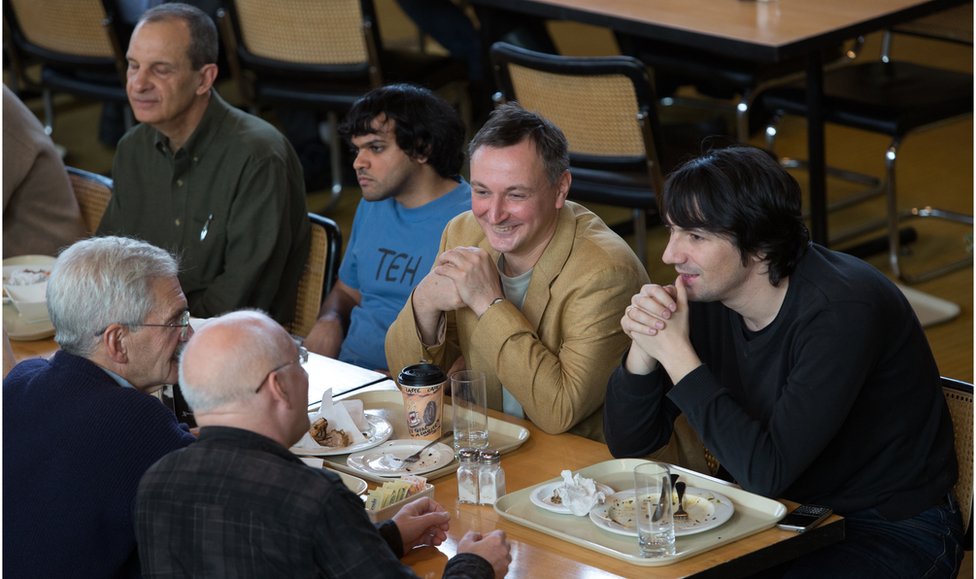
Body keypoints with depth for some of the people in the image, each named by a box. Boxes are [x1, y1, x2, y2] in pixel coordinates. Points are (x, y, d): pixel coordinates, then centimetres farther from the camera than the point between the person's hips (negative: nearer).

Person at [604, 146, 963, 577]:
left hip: (892, 530, -7)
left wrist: (677, 354, -27)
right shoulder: (704, 295, -4)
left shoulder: (842, 311, -25)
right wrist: (644, 347, -18)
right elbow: (628, 445, 0)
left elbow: (768, 472, -30)